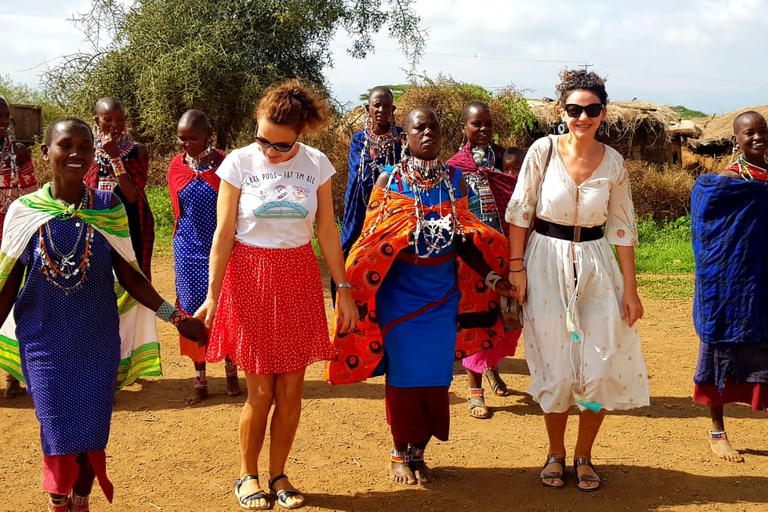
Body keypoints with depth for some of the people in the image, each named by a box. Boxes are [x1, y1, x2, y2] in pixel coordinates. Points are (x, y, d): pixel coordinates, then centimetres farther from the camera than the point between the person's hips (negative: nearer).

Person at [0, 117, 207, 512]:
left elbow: (128, 276, 3)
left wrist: (174, 317, -1)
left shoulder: (108, 208, -1)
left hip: (97, 342, 1)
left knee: (91, 434, 4)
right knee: (58, 434, 2)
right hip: (44, 342, -1)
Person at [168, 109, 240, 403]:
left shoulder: (223, 162, -6)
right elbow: (180, 210, 3)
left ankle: (231, 371, 23)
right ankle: (200, 381, 17)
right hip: (189, 251, 3)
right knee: (194, 311, 6)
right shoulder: (177, 166, 3)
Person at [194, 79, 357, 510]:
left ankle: (279, 474, 23)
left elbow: (327, 231, 4)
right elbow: (224, 233, -5)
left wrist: (344, 288, 3)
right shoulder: (239, 162, -7)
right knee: (261, 390, 1)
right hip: (250, 277, -2)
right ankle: (248, 475, 23)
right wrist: (213, 295, -7)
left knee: (292, 388, 5)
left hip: (299, 278, 2)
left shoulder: (316, 164, -1)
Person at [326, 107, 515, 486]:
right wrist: (354, 293, -7)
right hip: (399, 292, -3)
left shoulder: (455, 180, 5)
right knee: (403, 373, 4)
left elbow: (464, 240, 7)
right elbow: (371, 242, -1)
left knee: (435, 375, 6)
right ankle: (400, 453, 22)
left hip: (443, 293, 3)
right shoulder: (389, 181, -3)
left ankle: (418, 451, 22)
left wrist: (492, 278, -2)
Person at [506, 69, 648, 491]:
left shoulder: (613, 163, -1)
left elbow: (622, 229, 3)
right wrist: (516, 267, -7)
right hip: (546, 264, -2)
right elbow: (519, 212, -3)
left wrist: (630, 290, 2)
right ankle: (555, 453, 24)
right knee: (555, 365, 4)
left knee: (602, 366, -1)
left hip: (596, 265, 2)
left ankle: (584, 456, 19)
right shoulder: (543, 150, -7)